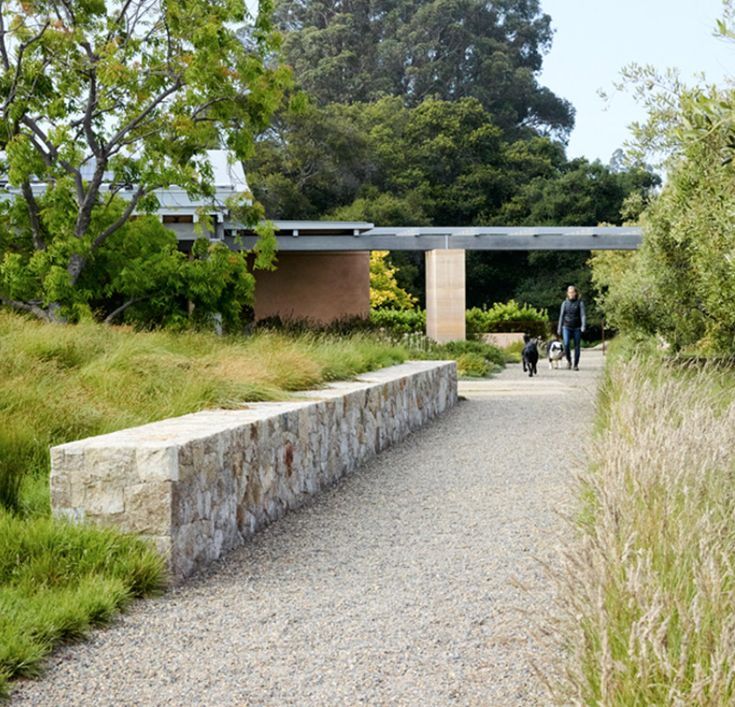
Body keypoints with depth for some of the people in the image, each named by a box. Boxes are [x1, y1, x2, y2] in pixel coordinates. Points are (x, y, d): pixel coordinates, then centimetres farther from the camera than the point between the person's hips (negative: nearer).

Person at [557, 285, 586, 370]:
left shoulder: (580, 303, -1)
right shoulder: (565, 303, 6)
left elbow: (583, 315, -7)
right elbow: (561, 316, 10)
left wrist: (583, 326, -21)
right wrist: (559, 329, 9)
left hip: (577, 328, -1)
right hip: (567, 327, 1)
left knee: (577, 346, 1)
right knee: (566, 344, -17)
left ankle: (576, 365, 13)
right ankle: (569, 360, 5)